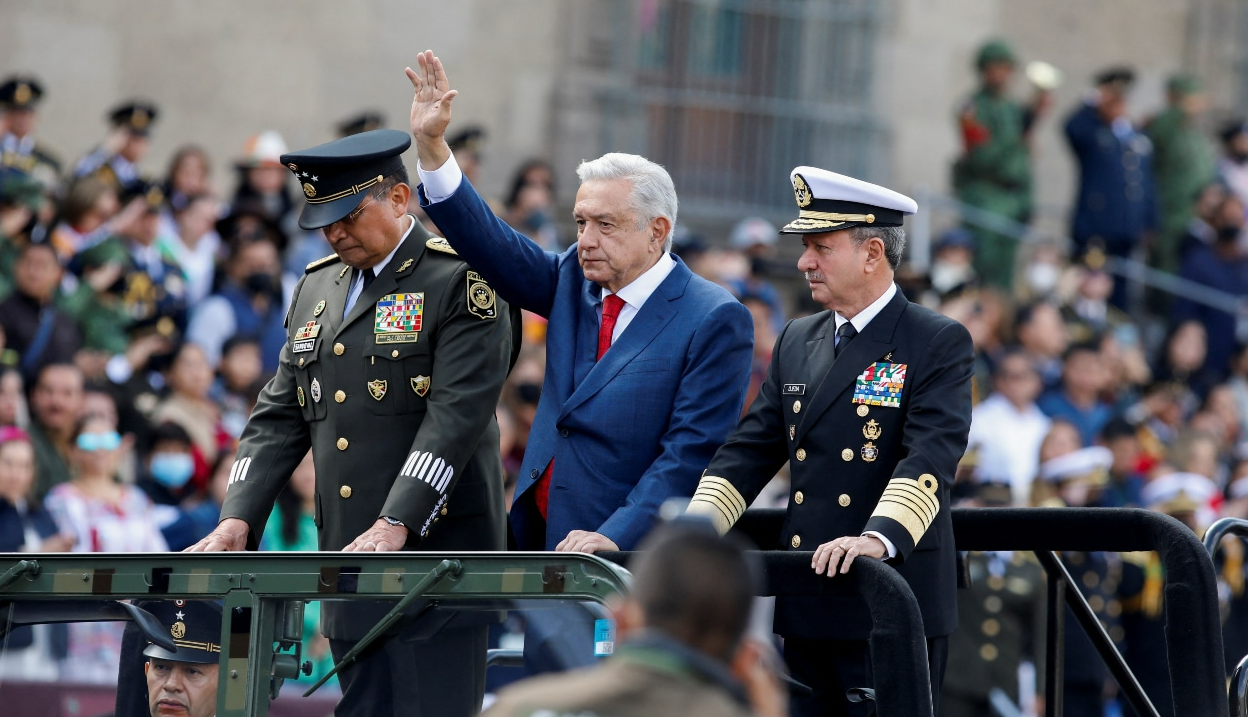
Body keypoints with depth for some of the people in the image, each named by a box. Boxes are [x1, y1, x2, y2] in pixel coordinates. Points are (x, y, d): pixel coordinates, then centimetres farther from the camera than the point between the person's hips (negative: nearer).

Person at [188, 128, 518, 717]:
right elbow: (281, 416, 16)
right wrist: (238, 519, 1)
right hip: (351, 562, 7)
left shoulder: (462, 281, -6)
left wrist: (394, 526, -25)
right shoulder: (317, 287, 18)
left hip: (434, 553, -7)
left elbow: (456, 417, -16)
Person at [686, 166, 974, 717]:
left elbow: (931, 458, -19)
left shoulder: (940, 344, -5)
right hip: (807, 609, 6)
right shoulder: (796, 342, 16)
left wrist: (878, 539, -35)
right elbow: (752, 450, 13)